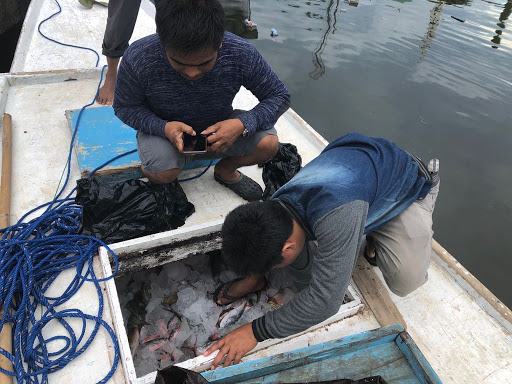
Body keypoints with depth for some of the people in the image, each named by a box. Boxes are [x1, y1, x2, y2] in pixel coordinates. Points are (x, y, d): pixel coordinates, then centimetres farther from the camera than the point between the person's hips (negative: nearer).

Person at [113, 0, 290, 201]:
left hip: (219, 131, 2)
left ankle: (225, 170, 10)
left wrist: (243, 124, -35)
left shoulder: (242, 54, -27)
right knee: (162, 173, -32)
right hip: (164, 130, -1)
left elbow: (279, 96, -15)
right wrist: (163, 127, -33)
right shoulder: (137, 58, -28)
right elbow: (125, 107, -12)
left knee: (268, 143, -22)